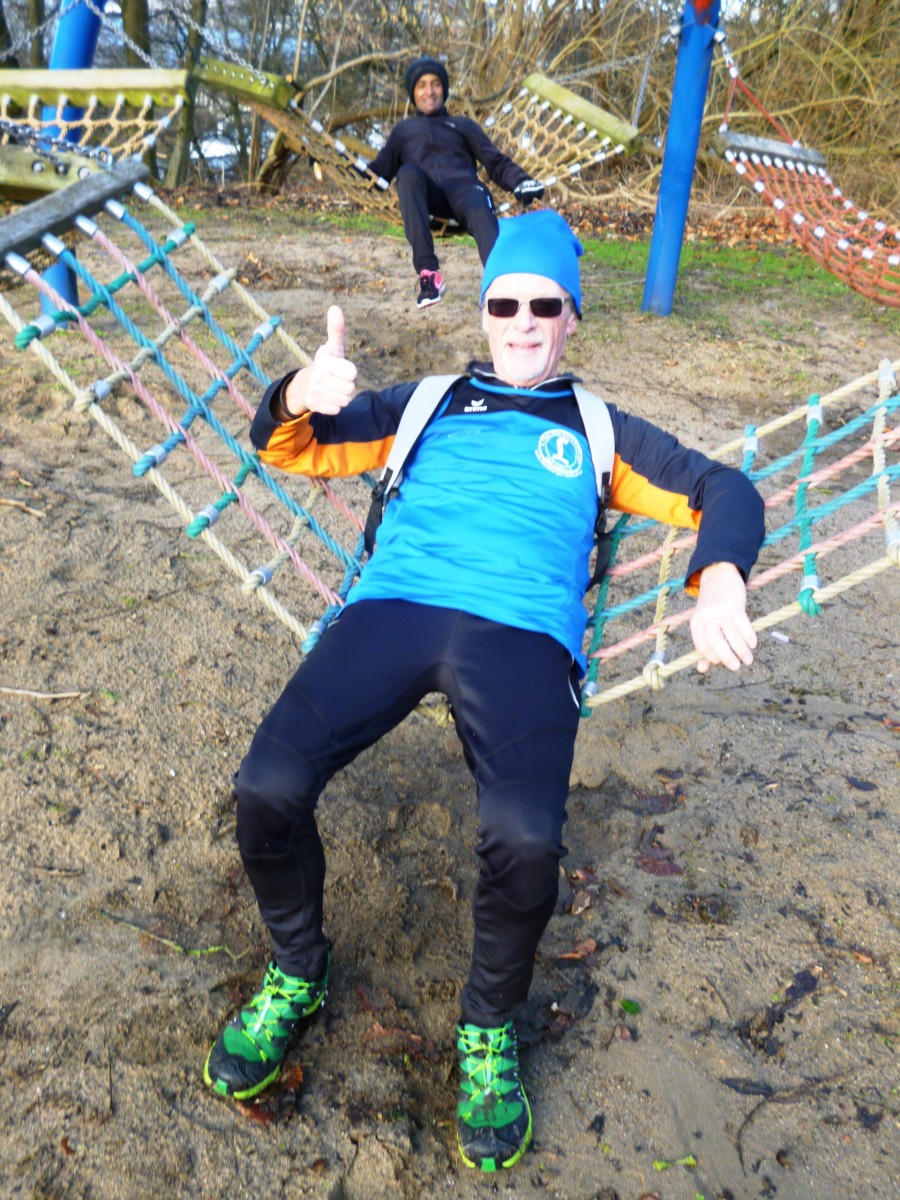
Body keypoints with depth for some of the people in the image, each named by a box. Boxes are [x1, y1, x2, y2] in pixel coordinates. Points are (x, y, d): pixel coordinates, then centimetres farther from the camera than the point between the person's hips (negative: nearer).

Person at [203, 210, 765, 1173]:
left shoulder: (598, 431, 26)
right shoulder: (425, 403, 27)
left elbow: (723, 491, 18)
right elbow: (285, 447, 22)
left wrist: (718, 583, -5)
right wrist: (301, 396, -3)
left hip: (522, 633, -1)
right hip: (392, 607, 2)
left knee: (526, 841, -30)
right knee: (267, 787, -23)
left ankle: (489, 1030, 4)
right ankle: (296, 973, 10)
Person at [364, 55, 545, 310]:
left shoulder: (463, 125, 34)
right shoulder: (403, 130, 37)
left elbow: (497, 163, 23)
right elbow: (380, 170, 28)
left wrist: (521, 181, 2)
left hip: (464, 188, 0)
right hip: (426, 196, 0)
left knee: (481, 214, -37)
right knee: (408, 171, -35)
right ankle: (428, 272, -46)